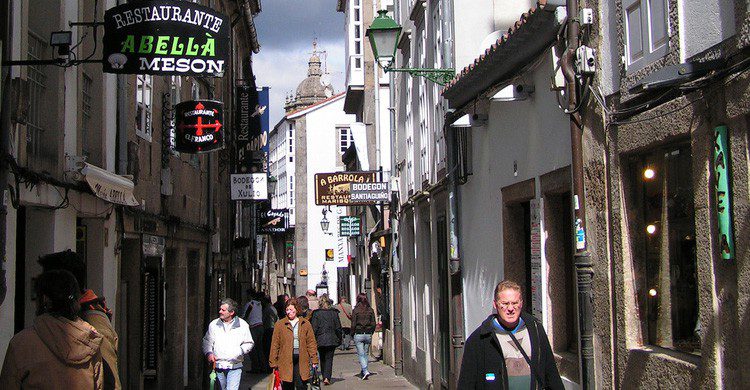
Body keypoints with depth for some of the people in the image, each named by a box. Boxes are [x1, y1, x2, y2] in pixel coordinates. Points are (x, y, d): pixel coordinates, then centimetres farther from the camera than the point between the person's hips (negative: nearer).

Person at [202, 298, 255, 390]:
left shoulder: (243, 325, 0)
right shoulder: (213, 324, 5)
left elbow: (249, 343, 7)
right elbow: (207, 341, 11)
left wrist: (240, 351, -11)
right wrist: (209, 353, -7)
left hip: (235, 366, -2)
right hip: (218, 366, 3)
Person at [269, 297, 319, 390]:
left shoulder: (305, 323, 7)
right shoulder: (280, 324, 4)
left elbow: (311, 343, 8)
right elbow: (275, 344, 5)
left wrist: (314, 360, 3)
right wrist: (273, 362, 2)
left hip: (301, 359, 0)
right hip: (286, 360, 0)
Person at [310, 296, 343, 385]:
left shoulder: (316, 313, -5)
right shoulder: (334, 312, -1)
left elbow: (314, 328, -5)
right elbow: (338, 327, 2)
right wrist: (339, 339, 10)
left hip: (320, 340, 0)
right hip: (332, 340, 0)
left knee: (322, 359, 15)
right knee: (329, 358, 2)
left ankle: (324, 377, 20)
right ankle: (327, 377, -13)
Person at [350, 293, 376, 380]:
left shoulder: (355, 310, -6)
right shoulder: (370, 310, 3)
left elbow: (353, 324, -6)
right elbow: (373, 324, 4)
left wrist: (352, 334, 5)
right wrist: (371, 333, 14)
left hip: (358, 334, -3)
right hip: (368, 334, 3)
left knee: (361, 354, -3)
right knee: (366, 353, 15)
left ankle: (365, 371, -17)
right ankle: (364, 370, 18)